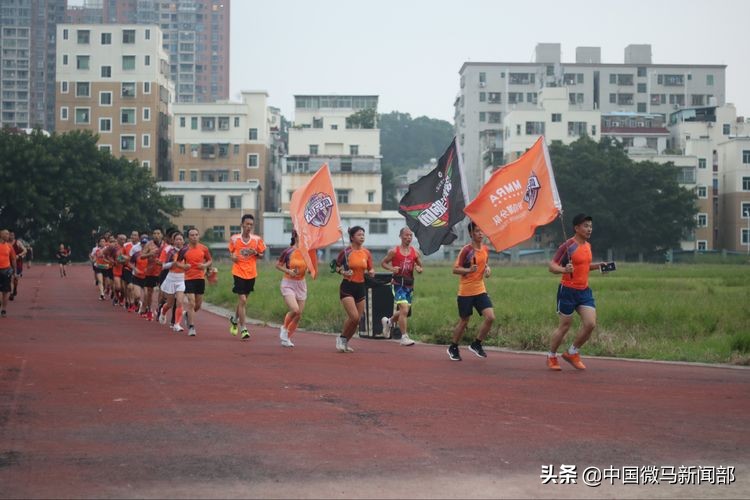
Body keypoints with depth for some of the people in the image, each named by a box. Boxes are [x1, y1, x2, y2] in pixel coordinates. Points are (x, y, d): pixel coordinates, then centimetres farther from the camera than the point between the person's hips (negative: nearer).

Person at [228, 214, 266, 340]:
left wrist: (256, 253, -14)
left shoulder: (257, 239, -1)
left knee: (243, 299, 16)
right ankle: (243, 329, -6)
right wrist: (232, 257, -10)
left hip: (251, 274, 3)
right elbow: (231, 252, 12)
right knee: (242, 300, -11)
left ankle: (234, 319, 43)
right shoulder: (234, 239, -2)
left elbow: (262, 255, 8)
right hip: (239, 273, -3)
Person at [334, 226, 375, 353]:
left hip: (361, 287, 5)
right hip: (347, 286, -5)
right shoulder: (346, 252, -8)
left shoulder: (367, 253, 5)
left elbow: (370, 270, 12)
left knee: (357, 320, 5)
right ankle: (341, 339, 5)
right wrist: (343, 272, -16)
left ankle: (345, 343, 22)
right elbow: (337, 266, 3)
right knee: (354, 317, -17)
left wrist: (371, 272, -10)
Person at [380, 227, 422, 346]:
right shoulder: (394, 251, -4)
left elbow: (420, 267, 14)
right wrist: (392, 268, -14)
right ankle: (404, 337, -13)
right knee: (404, 309, -18)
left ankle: (388, 321, 46)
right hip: (398, 283, -5)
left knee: (404, 311, 16)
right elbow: (383, 263, 5)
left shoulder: (415, 252, 5)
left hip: (409, 284, 5)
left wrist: (419, 269, -11)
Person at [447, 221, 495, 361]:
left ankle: (476, 344, 8)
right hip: (465, 292, -5)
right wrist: (468, 270, -28)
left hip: (480, 290, 5)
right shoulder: (466, 250, -12)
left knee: (490, 317, -11)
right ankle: (453, 348, 26)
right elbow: (455, 269, -11)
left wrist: (487, 269, 2)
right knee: (464, 322, 5)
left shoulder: (485, 249, 6)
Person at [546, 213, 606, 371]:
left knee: (590, 324, -6)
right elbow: (552, 266, -16)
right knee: (564, 326, 1)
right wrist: (564, 270, -35)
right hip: (568, 291, -7)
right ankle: (551, 357, 21)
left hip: (584, 291, 7)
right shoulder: (568, 246, -13)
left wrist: (596, 266, 11)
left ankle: (572, 353, 13)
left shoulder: (588, 246, 11)